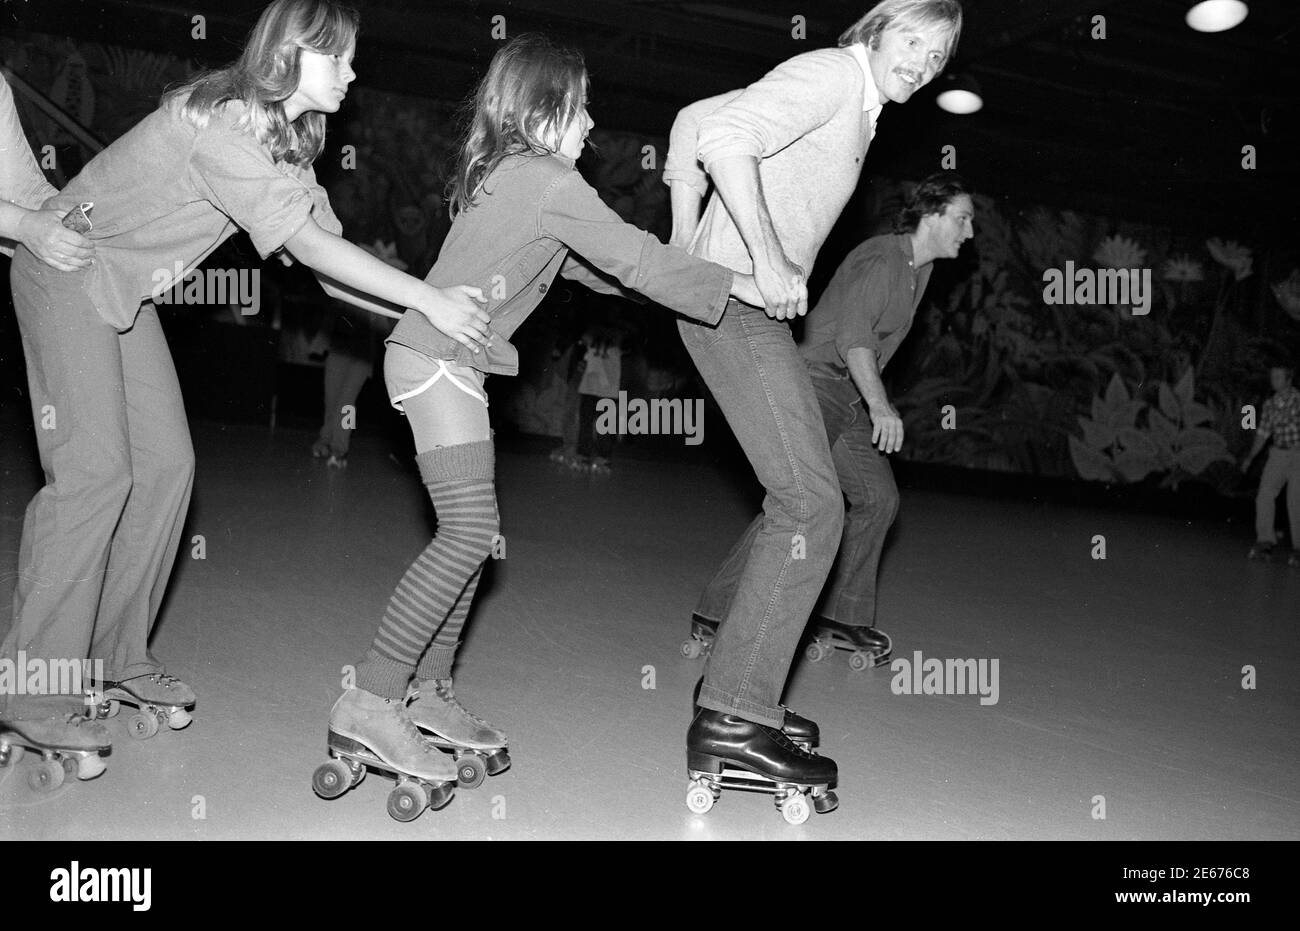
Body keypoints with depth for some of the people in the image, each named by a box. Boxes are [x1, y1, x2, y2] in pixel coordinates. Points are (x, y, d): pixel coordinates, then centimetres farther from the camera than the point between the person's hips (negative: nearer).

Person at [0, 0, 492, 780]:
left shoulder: (286, 140, 2)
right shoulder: (218, 123, -27)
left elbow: (327, 265, -1)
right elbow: (310, 245, -31)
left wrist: (439, 321, -8)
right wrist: (429, 300, -31)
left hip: (126, 291, 9)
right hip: (67, 271, -8)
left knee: (166, 463, 1)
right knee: (94, 467, -14)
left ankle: (116, 657, 12)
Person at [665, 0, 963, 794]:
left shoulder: (856, 105, 22)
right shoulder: (833, 72, -5)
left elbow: (694, 120, 21)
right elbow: (724, 138, -22)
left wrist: (683, 247, 12)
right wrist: (768, 258, -23)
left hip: (752, 306, 10)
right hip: (740, 303, -10)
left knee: (802, 501, 13)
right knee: (813, 505, -13)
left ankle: (737, 689, 18)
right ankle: (733, 722, -10)